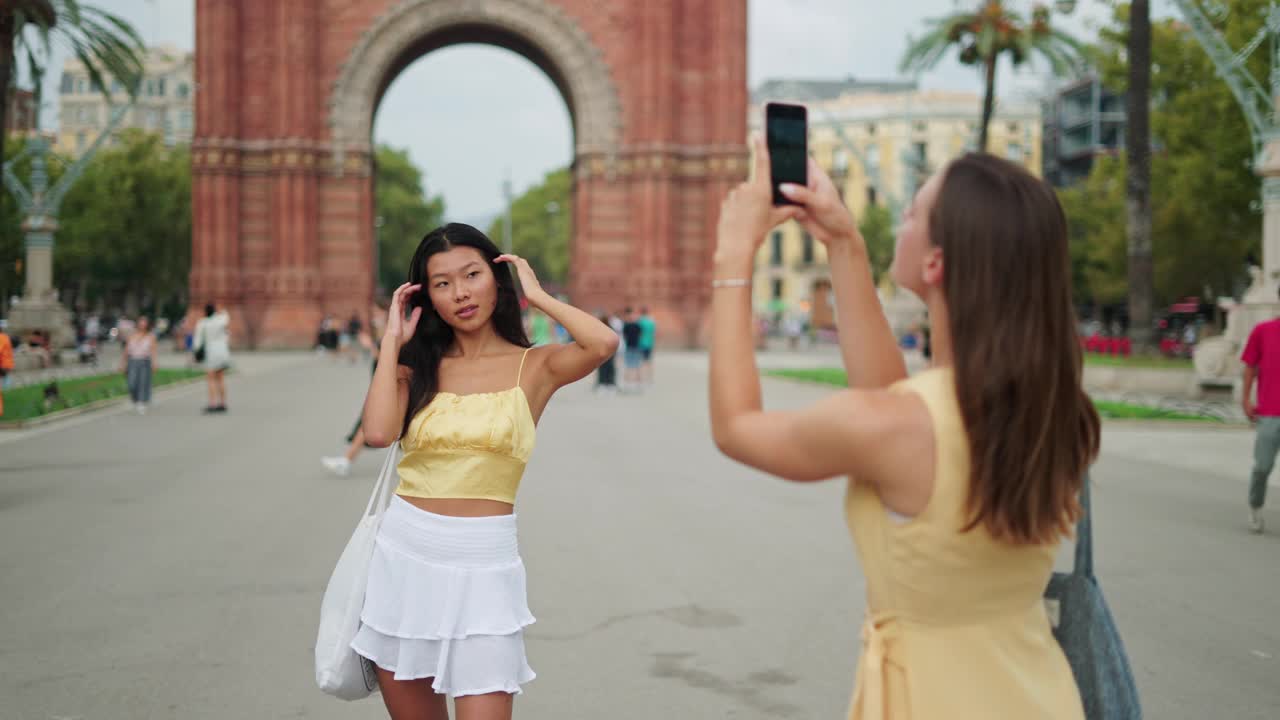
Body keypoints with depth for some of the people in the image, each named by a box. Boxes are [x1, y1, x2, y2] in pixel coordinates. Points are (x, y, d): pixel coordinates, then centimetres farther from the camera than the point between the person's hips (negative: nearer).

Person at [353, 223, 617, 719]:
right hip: (403, 555, 4)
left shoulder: (533, 366, -1)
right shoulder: (418, 367, 7)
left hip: (481, 564, -4)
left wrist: (537, 295, -6)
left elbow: (603, 343, -22)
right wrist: (393, 340, -2)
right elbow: (379, 432, -12)